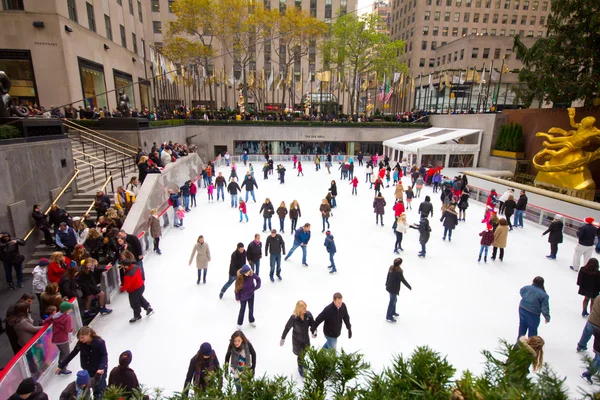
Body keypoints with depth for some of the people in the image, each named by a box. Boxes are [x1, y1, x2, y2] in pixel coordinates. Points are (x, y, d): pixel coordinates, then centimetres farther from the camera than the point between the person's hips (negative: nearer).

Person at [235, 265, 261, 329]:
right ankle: (239, 323, 37)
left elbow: (258, 278, -1)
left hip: (251, 294, 3)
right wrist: (237, 297, -9)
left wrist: (257, 286, -9)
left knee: (251, 308, 20)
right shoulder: (239, 277, -29)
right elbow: (237, 287, -16)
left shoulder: (252, 274, -22)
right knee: (242, 310, 14)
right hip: (243, 296, -3)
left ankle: (251, 321, 46)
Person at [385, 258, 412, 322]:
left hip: (389, 287, 8)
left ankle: (393, 312, 46)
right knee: (392, 302, 5)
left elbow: (388, 276, 8)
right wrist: (409, 287, -5)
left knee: (394, 300, 27)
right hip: (394, 289, -8)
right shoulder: (398, 271, -28)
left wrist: (387, 284, 23)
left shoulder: (391, 268, -3)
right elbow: (403, 280, -19)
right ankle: (388, 317, 16)